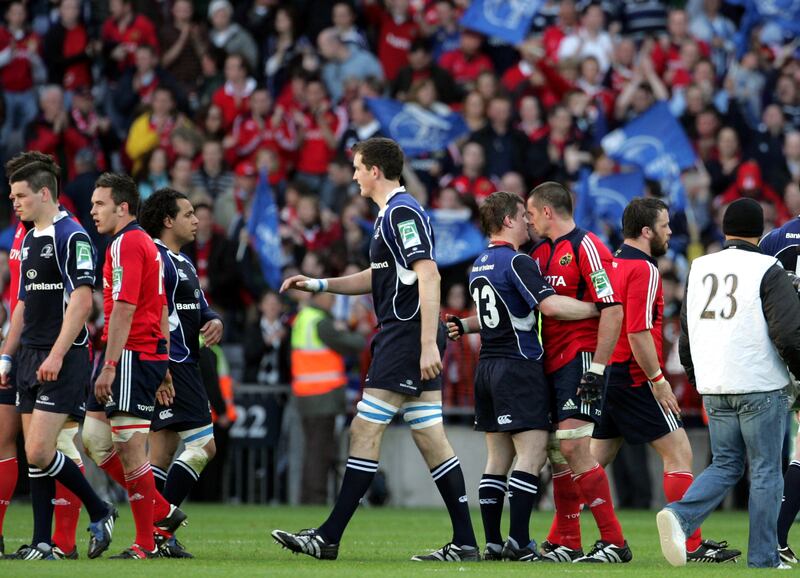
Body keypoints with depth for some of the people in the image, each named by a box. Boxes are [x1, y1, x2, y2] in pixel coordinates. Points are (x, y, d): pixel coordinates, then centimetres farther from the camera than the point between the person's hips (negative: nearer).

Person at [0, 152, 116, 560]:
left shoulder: (71, 237, -11)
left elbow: (82, 300, -17)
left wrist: (56, 355, -22)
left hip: (63, 361, -9)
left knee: (39, 453, -14)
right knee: (33, 454, 5)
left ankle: (99, 512, 4)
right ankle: (42, 545, 7)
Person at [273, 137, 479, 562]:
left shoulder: (402, 212, -13)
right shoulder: (392, 213, 19)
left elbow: (428, 276, -22)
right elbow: (378, 277, 31)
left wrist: (428, 344, -26)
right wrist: (318, 284, 25)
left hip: (407, 335, -10)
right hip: (401, 336, 10)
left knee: (365, 431, -8)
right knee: (430, 439, 6)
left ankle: (329, 537, -6)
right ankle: (465, 542, 4)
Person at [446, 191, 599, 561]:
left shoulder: (480, 265, 15)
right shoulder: (516, 262, -13)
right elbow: (551, 306, -23)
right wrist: (599, 308, -16)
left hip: (487, 365, 9)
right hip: (519, 366, -9)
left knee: (498, 458, 9)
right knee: (532, 454, -9)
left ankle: (493, 543, 7)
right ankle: (518, 542, -15)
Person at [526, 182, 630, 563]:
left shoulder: (586, 247, -11)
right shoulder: (540, 253, 16)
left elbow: (612, 310, -17)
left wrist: (597, 368, -20)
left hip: (579, 359, -9)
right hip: (550, 362, 9)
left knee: (573, 447, -16)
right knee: (558, 453, 9)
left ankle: (613, 542, -14)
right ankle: (565, 543, 16)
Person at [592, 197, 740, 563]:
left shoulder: (612, 264, 13)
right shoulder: (643, 269, -14)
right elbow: (638, 332, -22)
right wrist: (658, 380, -16)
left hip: (606, 377, 9)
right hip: (634, 378, -9)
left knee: (595, 460, 13)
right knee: (679, 453, -4)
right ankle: (691, 546, -5)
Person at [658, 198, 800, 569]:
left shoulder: (699, 268, 10)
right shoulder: (766, 270, -7)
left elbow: (685, 337, 17)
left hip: (714, 390, 5)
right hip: (760, 386, -5)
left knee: (725, 465, 14)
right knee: (765, 470, 4)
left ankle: (680, 516, -10)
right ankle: (763, 560, 4)